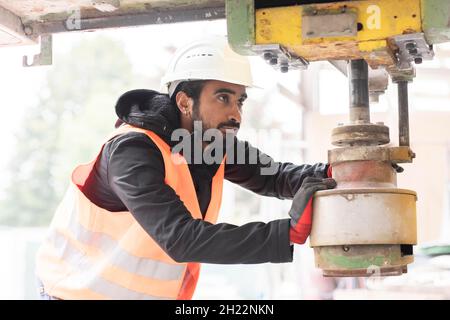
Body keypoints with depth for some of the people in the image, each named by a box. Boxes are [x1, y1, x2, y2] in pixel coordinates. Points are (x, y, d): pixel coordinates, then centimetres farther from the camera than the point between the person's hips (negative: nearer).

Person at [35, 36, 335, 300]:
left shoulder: (216, 140, -7)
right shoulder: (133, 151, -29)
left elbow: (273, 176, 1)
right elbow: (180, 239, -38)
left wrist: (327, 173, -22)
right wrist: (289, 231, -43)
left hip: (155, 292, 7)